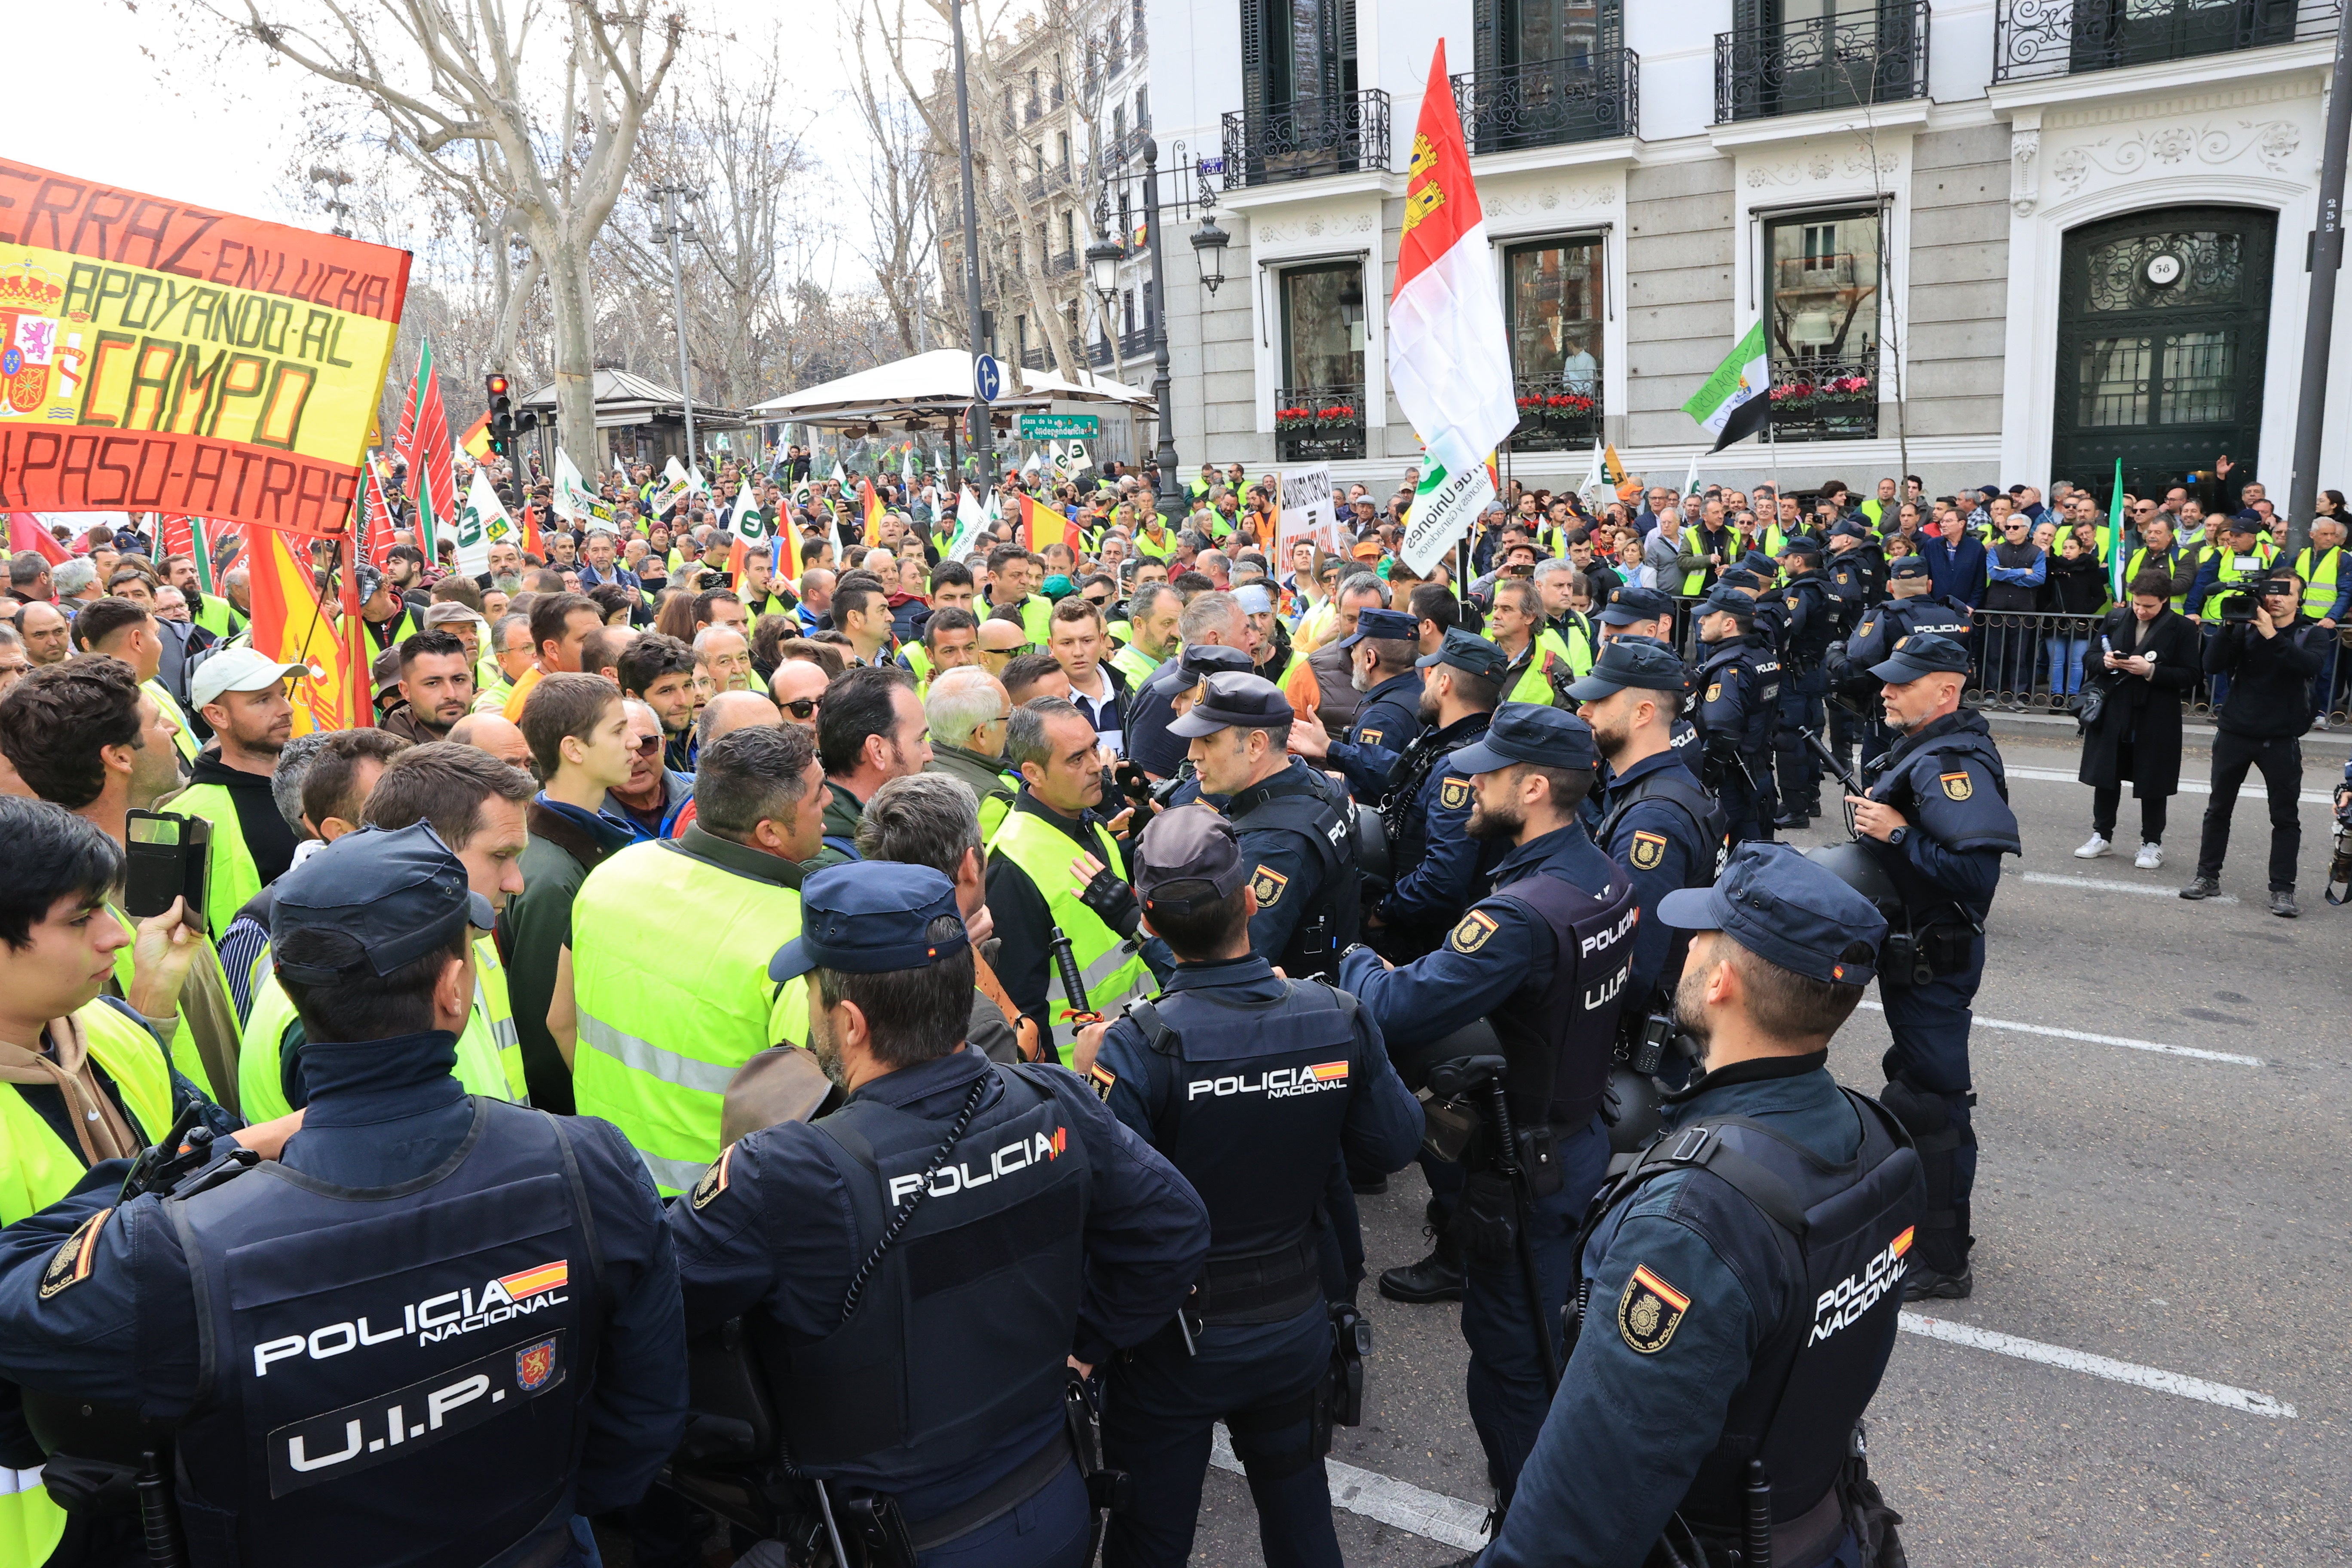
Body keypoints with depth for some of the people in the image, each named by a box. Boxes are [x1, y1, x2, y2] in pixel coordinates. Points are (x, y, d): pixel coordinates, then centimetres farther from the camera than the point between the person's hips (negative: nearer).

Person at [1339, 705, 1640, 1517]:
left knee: (1508, 1357, 9)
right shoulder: (1608, 879, -2)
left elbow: (1394, 1014, -36)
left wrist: (1358, 957, -13)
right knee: (1558, 1332, 27)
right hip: (1584, 1137, 9)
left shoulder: (1523, 915, -32)